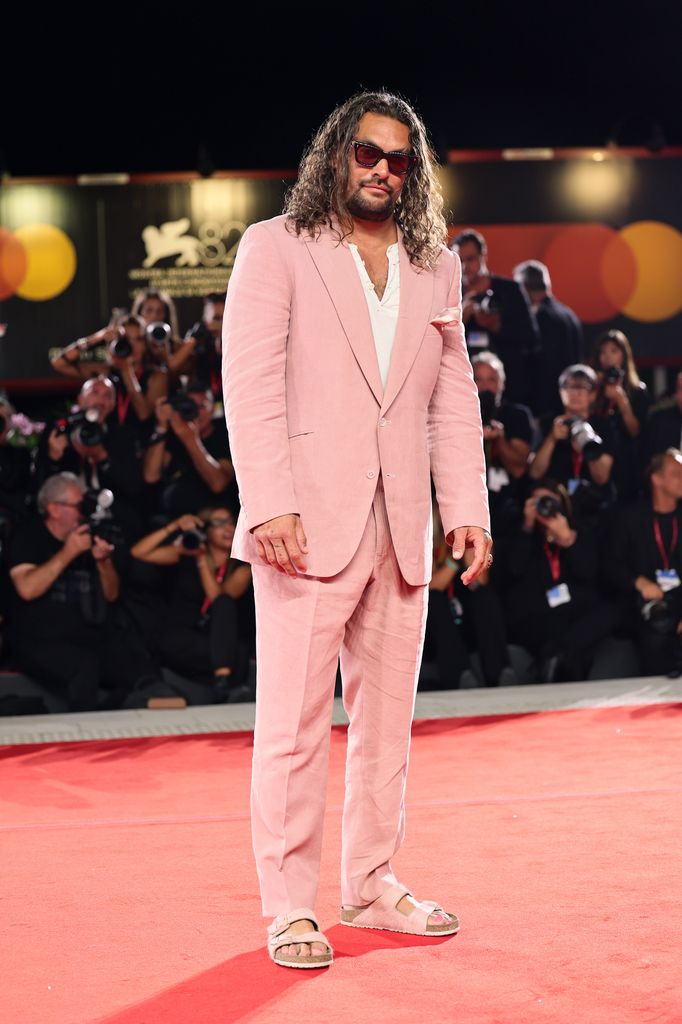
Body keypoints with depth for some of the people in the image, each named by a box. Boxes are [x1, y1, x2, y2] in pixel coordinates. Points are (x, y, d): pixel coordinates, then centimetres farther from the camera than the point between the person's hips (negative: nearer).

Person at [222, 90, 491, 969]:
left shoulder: (434, 267, 16)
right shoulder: (275, 247, 2)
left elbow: (454, 397, 15)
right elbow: (250, 383, -7)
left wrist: (467, 509, 5)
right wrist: (269, 506, -17)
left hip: (402, 529, 5)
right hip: (308, 523, -5)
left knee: (387, 719, 10)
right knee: (294, 723, -4)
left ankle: (370, 885, 21)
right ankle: (289, 905, 4)